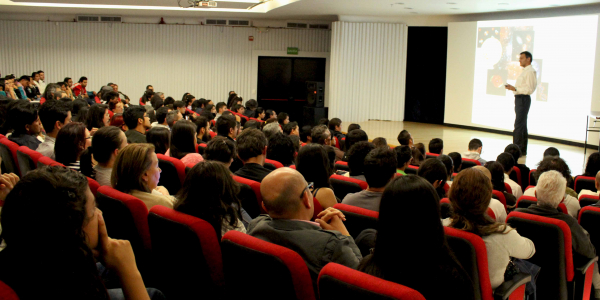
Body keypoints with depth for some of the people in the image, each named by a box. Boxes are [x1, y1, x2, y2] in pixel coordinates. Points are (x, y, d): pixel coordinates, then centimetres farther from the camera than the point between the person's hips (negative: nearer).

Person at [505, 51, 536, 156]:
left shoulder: (530, 71, -14)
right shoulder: (525, 71, 18)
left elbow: (529, 89, -21)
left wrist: (515, 89, -23)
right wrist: (512, 88, 9)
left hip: (523, 99, -11)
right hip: (519, 99, 11)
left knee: (518, 126, -12)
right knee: (522, 125, 14)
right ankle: (522, 150, 20)